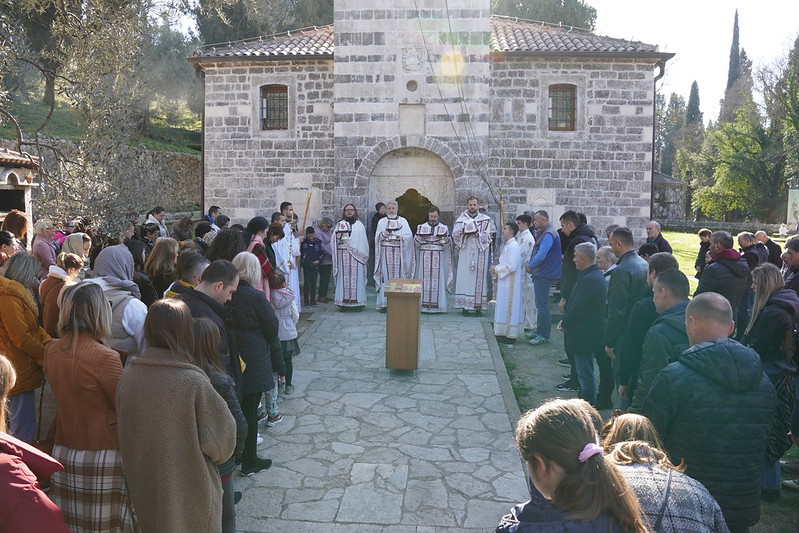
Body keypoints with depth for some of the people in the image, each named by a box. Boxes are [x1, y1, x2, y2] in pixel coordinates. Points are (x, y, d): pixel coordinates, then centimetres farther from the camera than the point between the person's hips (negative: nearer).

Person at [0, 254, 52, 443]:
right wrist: (46, 356, -10)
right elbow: (22, 339, -21)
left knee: (21, 426, 20)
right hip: (19, 373, -10)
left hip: (23, 370, 10)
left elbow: (35, 328, 12)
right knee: (24, 430, -4)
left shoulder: (18, 293, 14)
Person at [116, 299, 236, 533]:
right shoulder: (194, 382, -25)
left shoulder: (127, 375, -12)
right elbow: (221, 443, -16)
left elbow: (122, 433, 4)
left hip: (143, 490, 5)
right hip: (190, 494, -4)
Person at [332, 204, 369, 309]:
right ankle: (343, 302, -1)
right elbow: (333, 241, 5)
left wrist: (365, 255, 2)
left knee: (357, 277, -3)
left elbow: (364, 241, 9)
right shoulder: (340, 224, 12)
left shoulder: (359, 225, 11)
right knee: (344, 277, -3)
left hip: (356, 256, 0)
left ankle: (357, 301, 0)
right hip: (343, 255, 0)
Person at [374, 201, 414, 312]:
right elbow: (377, 237, 5)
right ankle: (384, 303, -4)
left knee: (399, 276, -4)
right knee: (385, 276, -5)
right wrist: (384, 234, -14)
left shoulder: (403, 221, 12)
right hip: (386, 251, 0)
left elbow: (409, 235, 4)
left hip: (399, 252, 0)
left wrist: (401, 237, -14)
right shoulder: (381, 222, 13)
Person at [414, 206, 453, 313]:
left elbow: (447, 245, 3)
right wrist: (420, 236, -13)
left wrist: (445, 238, -17)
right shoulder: (421, 227, 9)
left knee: (437, 279, -4)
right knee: (424, 279, -3)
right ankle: (423, 304, 1)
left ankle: (437, 305, 0)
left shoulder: (444, 228, 8)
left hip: (439, 257, 0)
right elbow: (416, 243, 4)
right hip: (424, 257, 1)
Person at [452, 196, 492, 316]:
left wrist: (479, 235, -13)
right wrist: (463, 231, -18)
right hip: (465, 254, 0)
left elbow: (489, 235, 2)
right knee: (465, 277, -3)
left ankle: (478, 307, 3)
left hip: (480, 254, 0)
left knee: (479, 277, -1)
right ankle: (465, 306, 2)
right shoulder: (461, 219, 8)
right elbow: (454, 235, -1)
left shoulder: (485, 219, 8)